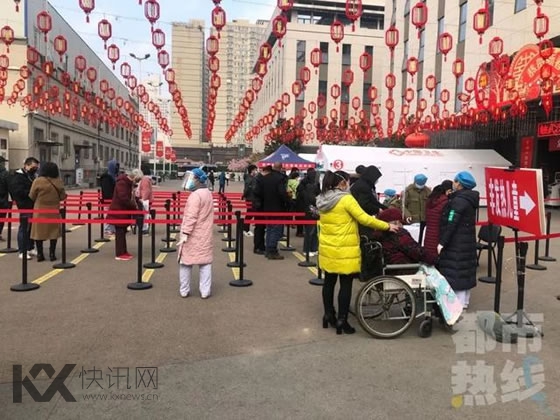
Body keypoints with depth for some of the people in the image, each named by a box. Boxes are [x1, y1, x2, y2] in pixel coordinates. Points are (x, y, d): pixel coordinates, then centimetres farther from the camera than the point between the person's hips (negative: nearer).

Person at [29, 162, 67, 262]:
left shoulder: (38, 181, -10)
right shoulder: (58, 182, -6)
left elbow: (32, 196, -4)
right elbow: (63, 196, -1)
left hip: (40, 211, -1)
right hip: (54, 211, 1)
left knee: (39, 232, 9)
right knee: (53, 231, 11)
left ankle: (40, 254, 11)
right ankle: (52, 254, 11)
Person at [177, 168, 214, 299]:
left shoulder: (195, 195, -17)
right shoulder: (207, 193, 11)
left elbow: (191, 216, -23)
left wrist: (185, 232, -23)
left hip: (192, 235, -7)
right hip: (205, 235, 7)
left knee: (185, 262, 7)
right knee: (205, 262, 7)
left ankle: (184, 291, 16)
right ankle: (205, 291, 9)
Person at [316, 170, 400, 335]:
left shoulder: (322, 200, 6)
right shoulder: (347, 199, -16)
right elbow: (364, 219, -16)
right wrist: (387, 226, -8)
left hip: (327, 248, 7)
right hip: (345, 250, -7)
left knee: (329, 281, 16)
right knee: (346, 284, 2)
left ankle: (328, 315, 26)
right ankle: (342, 320, 7)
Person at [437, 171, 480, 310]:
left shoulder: (459, 200, -18)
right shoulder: (469, 198, 11)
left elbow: (451, 223, -22)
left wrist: (442, 242, -19)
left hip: (457, 244, -10)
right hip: (467, 242, 10)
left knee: (456, 272, -4)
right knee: (464, 271, 16)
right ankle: (464, 302, 27)